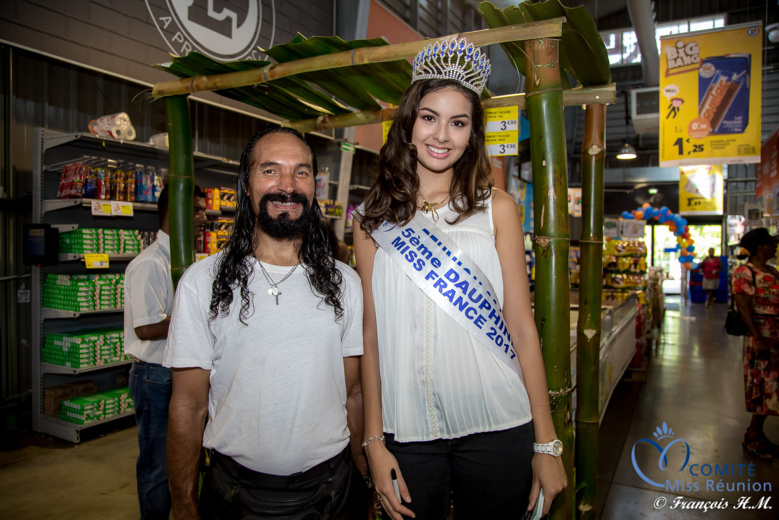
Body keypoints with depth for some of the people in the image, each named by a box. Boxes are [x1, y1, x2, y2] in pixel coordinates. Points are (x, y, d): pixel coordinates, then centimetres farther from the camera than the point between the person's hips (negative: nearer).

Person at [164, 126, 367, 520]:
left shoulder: (345, 283, -2)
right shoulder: (203, 282, -9)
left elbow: (354, 395, 1)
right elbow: (188, 406, -6)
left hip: (327, 486, 2)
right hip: (235, 488, -1)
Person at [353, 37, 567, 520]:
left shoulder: (496, 209, 1)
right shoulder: (373, 222, 3)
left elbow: (522, 328, -1)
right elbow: (372, 337, 3)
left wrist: (547, 443, -2)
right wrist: (374, 440, 1)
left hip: (496, 427, 0)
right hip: (408, 431, 1)